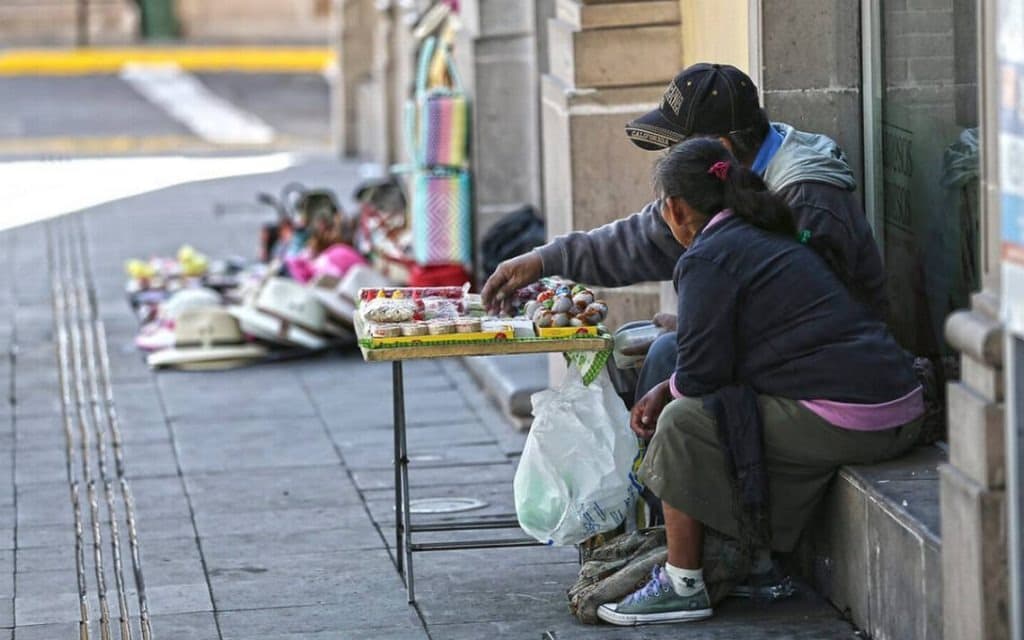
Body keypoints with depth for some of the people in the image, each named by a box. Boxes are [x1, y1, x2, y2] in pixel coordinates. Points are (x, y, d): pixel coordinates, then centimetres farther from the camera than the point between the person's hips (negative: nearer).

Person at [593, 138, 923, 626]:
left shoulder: (707, 259, -7)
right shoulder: (769, 238, 22)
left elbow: (702, 373, -10)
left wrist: (666, 396, 12)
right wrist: (667, 390, 24)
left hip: (839, 423, -10)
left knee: (683, 424, -2)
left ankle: (682, 586, 6)